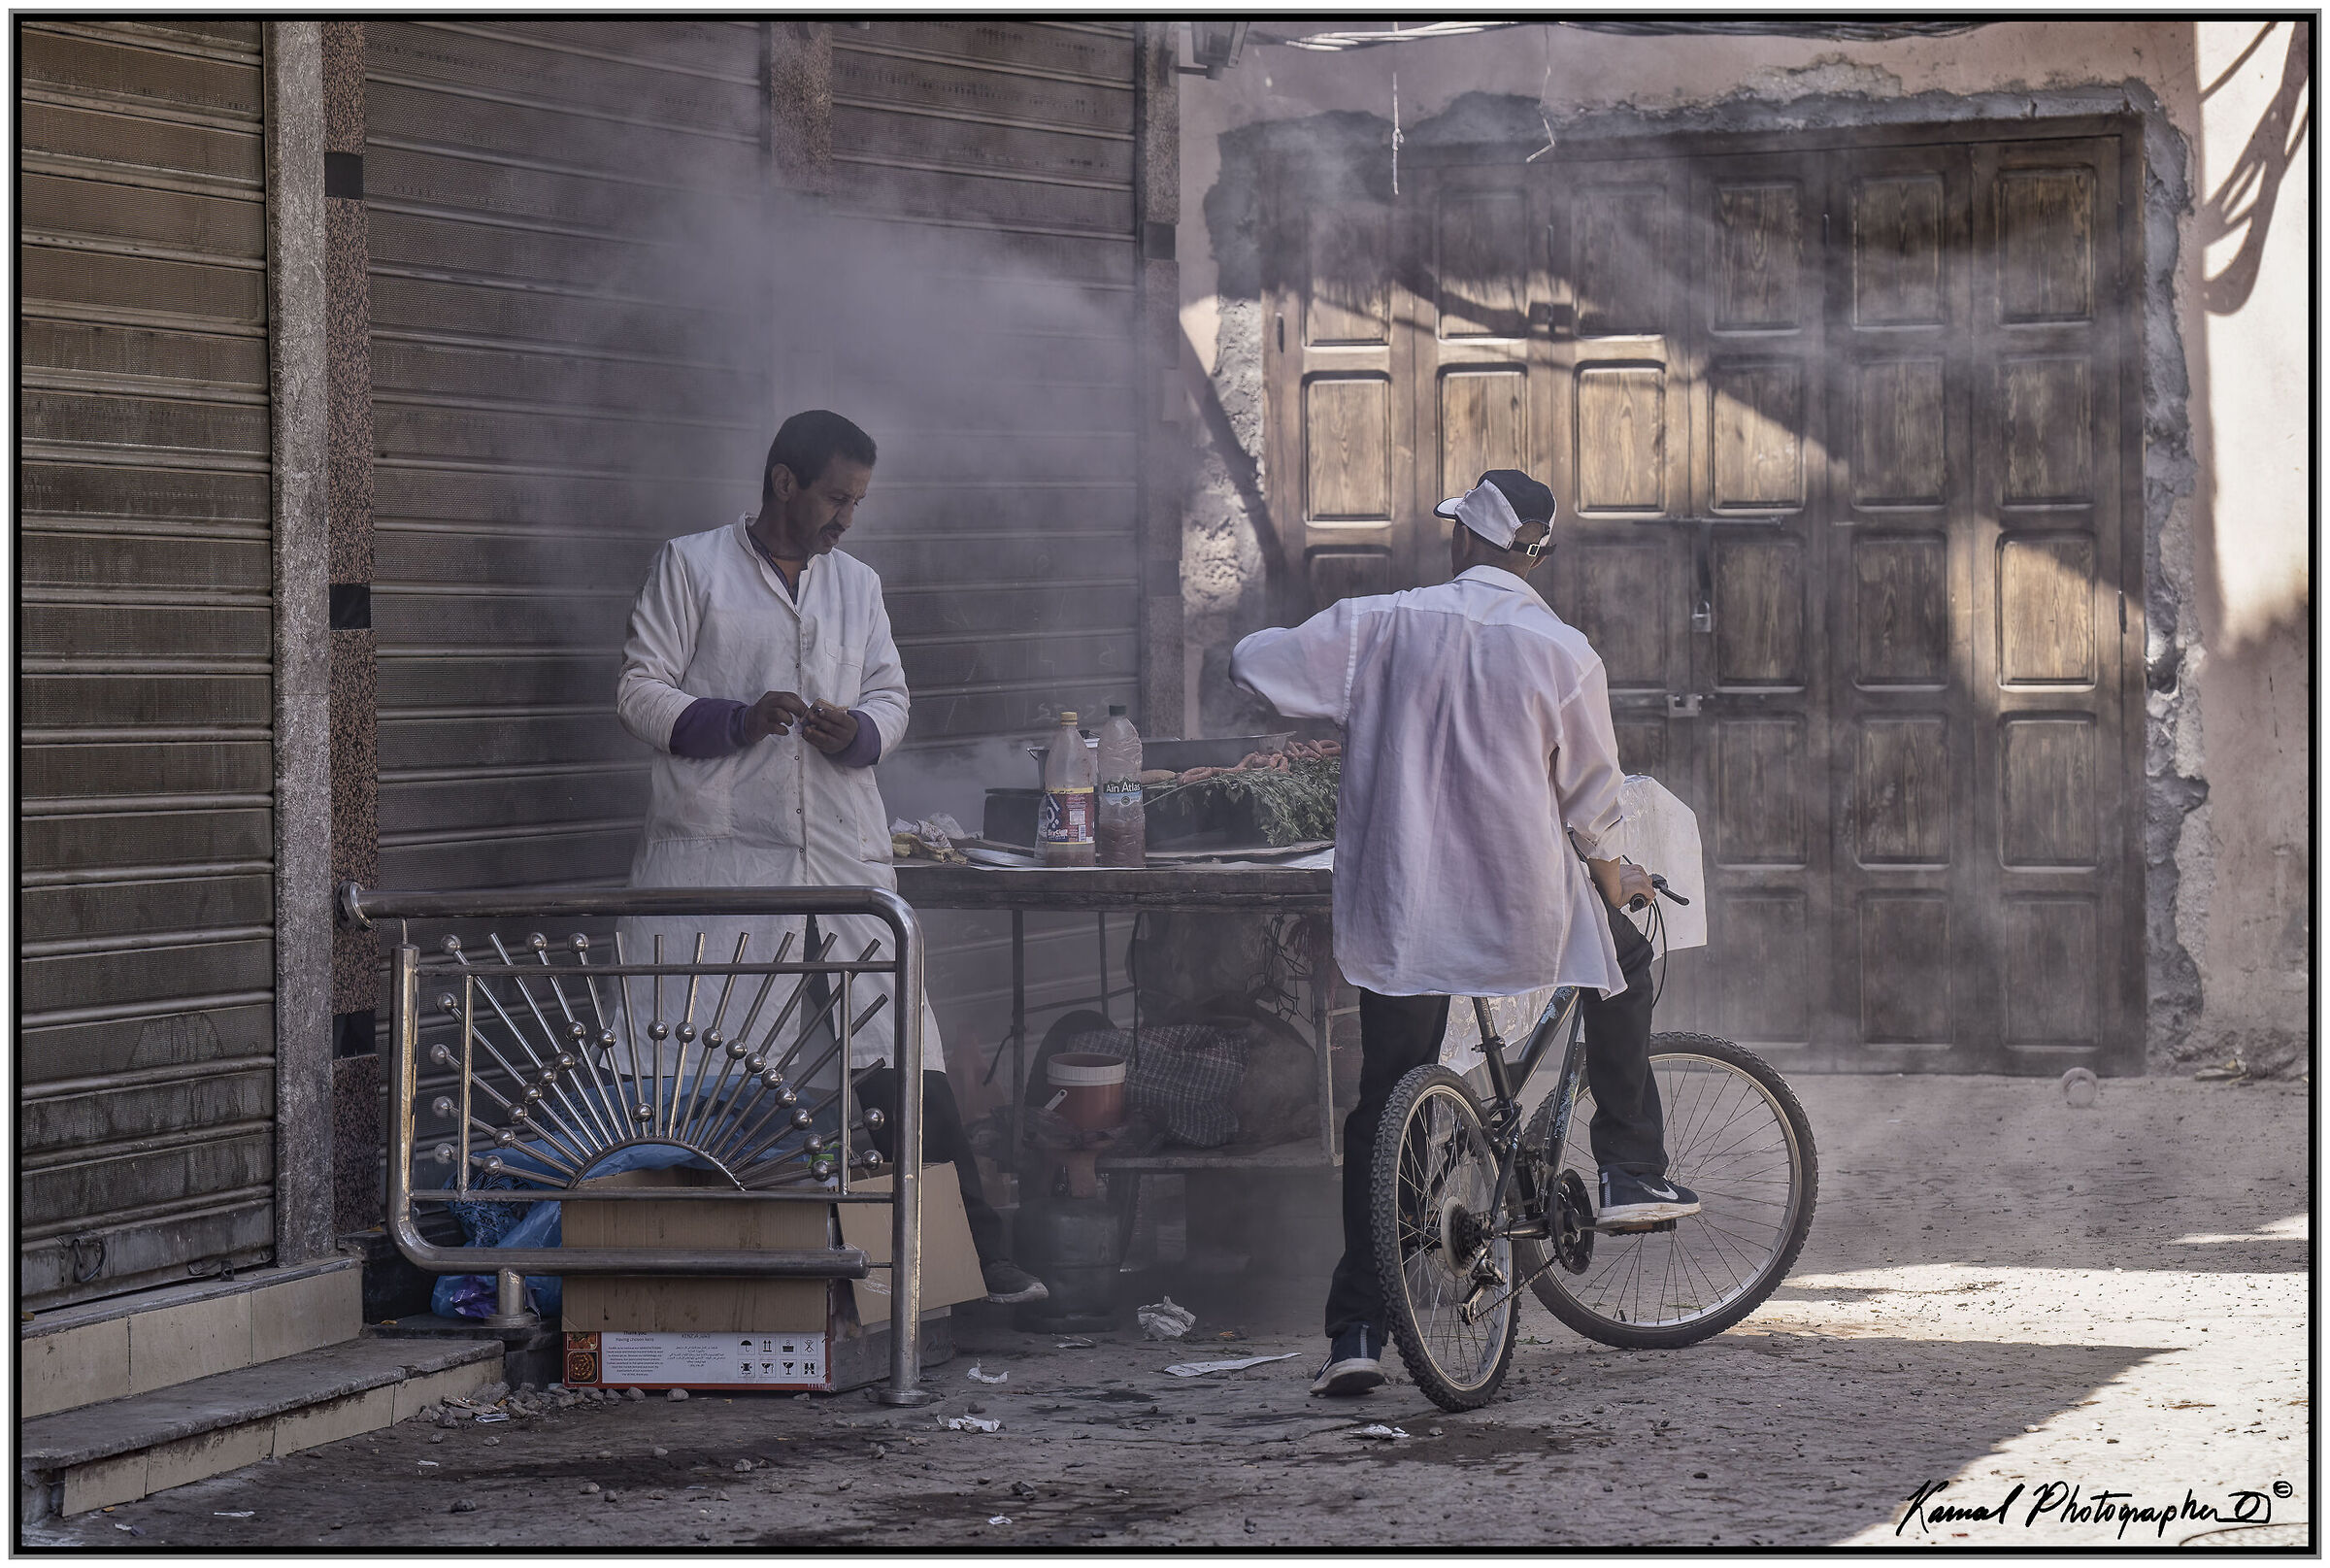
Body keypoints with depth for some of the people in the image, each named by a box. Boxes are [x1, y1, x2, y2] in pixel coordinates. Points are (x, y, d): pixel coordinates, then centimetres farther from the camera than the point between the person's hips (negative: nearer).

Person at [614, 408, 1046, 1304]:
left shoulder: (858, 585, 18)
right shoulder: (691, 568, 4)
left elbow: (891, 694, 21)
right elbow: (640, 692, 0)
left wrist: (859, 731, -3)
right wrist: (733, 722, -16)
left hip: (843, 856, 4)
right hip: (718, 855, -4)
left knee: (905, 1059, -2)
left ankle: (974, 1258, 0)